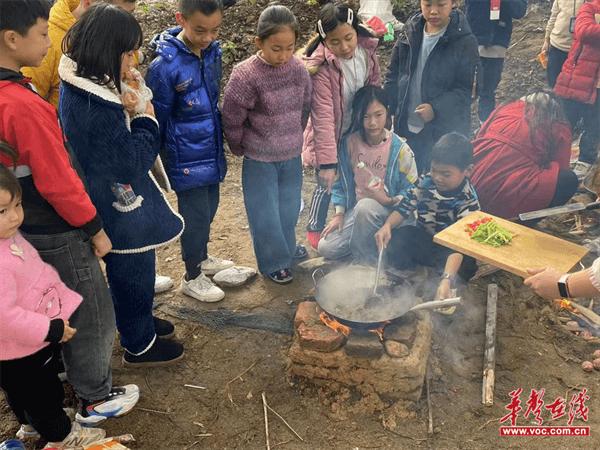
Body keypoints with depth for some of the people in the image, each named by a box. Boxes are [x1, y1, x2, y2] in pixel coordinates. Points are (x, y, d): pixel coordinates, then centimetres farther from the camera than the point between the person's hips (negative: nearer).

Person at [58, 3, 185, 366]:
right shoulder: (97, 105, -31)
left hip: (112, 203, 10)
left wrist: (127, 112, -9)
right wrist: (146, 119, -12)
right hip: (123, 210, -9)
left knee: (132, 271, 27)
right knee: (133, 275, 11)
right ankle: (139, 346, 32)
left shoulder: (79, 86, 0)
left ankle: (139, 320, 50)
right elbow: (133, 161, -25)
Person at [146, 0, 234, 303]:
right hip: (187, 159, -6)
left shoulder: (213, 52, -1)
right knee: (196, 216, 4)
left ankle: (201, 257, 43)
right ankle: (192, 277, 25)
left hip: (211, 151, 7)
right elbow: (157, 120, -12)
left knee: (209, 208, 20)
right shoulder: (165, 66, -20)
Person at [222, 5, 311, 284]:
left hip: (292, 157, 4)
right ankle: (274, 263, 27)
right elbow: (231, 120, -11)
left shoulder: (298, 69, -5)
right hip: (260, 161, -4)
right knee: (266, 216, 7)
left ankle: (287, 252, 40)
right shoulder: (245, 75, -20)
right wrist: (242, 149, 1)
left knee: (289, 211, 17)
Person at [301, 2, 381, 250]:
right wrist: (327, 161, -30)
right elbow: (323, 116, -29)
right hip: (330, 136, -5)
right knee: (327, 184, 7)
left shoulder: (367, 51, -10)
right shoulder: (321, 65, -27)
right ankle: (315, 228, 33)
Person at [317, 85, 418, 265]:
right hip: (355, 210, 4)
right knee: (326, 248, -11)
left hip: (389, 210, -4)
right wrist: (339, 213, 0)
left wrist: (388, 200, -25)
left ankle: (364, 262, -15)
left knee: (365, 206, -38)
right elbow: (341, 181, 6)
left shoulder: (400, 148, -14)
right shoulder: (349, 142, -4)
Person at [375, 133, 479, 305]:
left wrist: (446, 280, -50)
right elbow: (405, 207, -7)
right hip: (422, 238, 4)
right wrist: (387, 225, -31)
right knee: (393, 242, -24)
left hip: (447, 248, -4)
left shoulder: (468, 201, -25)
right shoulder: (426, 181, -11)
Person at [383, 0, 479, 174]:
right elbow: (393, 76, 8)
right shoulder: (409, 31, 2)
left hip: (444, 131, -4)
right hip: (406, 126, 5)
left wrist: (435, 109, -26)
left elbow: (465, 89, -13)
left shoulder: (464, 41, -12)